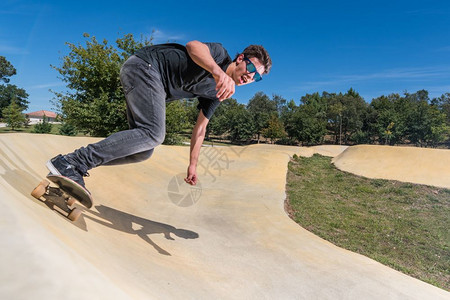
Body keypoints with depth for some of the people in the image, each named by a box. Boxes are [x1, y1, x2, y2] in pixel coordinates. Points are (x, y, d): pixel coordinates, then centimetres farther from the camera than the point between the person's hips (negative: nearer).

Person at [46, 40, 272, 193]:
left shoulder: (217, 93, 13)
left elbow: (200, 127, 15)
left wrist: (192, 164, 13)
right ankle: (70, 162, -24)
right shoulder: (220, 54, -5)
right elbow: (193, 46, -27)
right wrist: (218, 72, -45)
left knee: (143, 151, -1)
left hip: (156, 88, 8)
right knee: (153, 134, -26)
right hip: (144, 65, -8)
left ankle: (75, 169, 5)